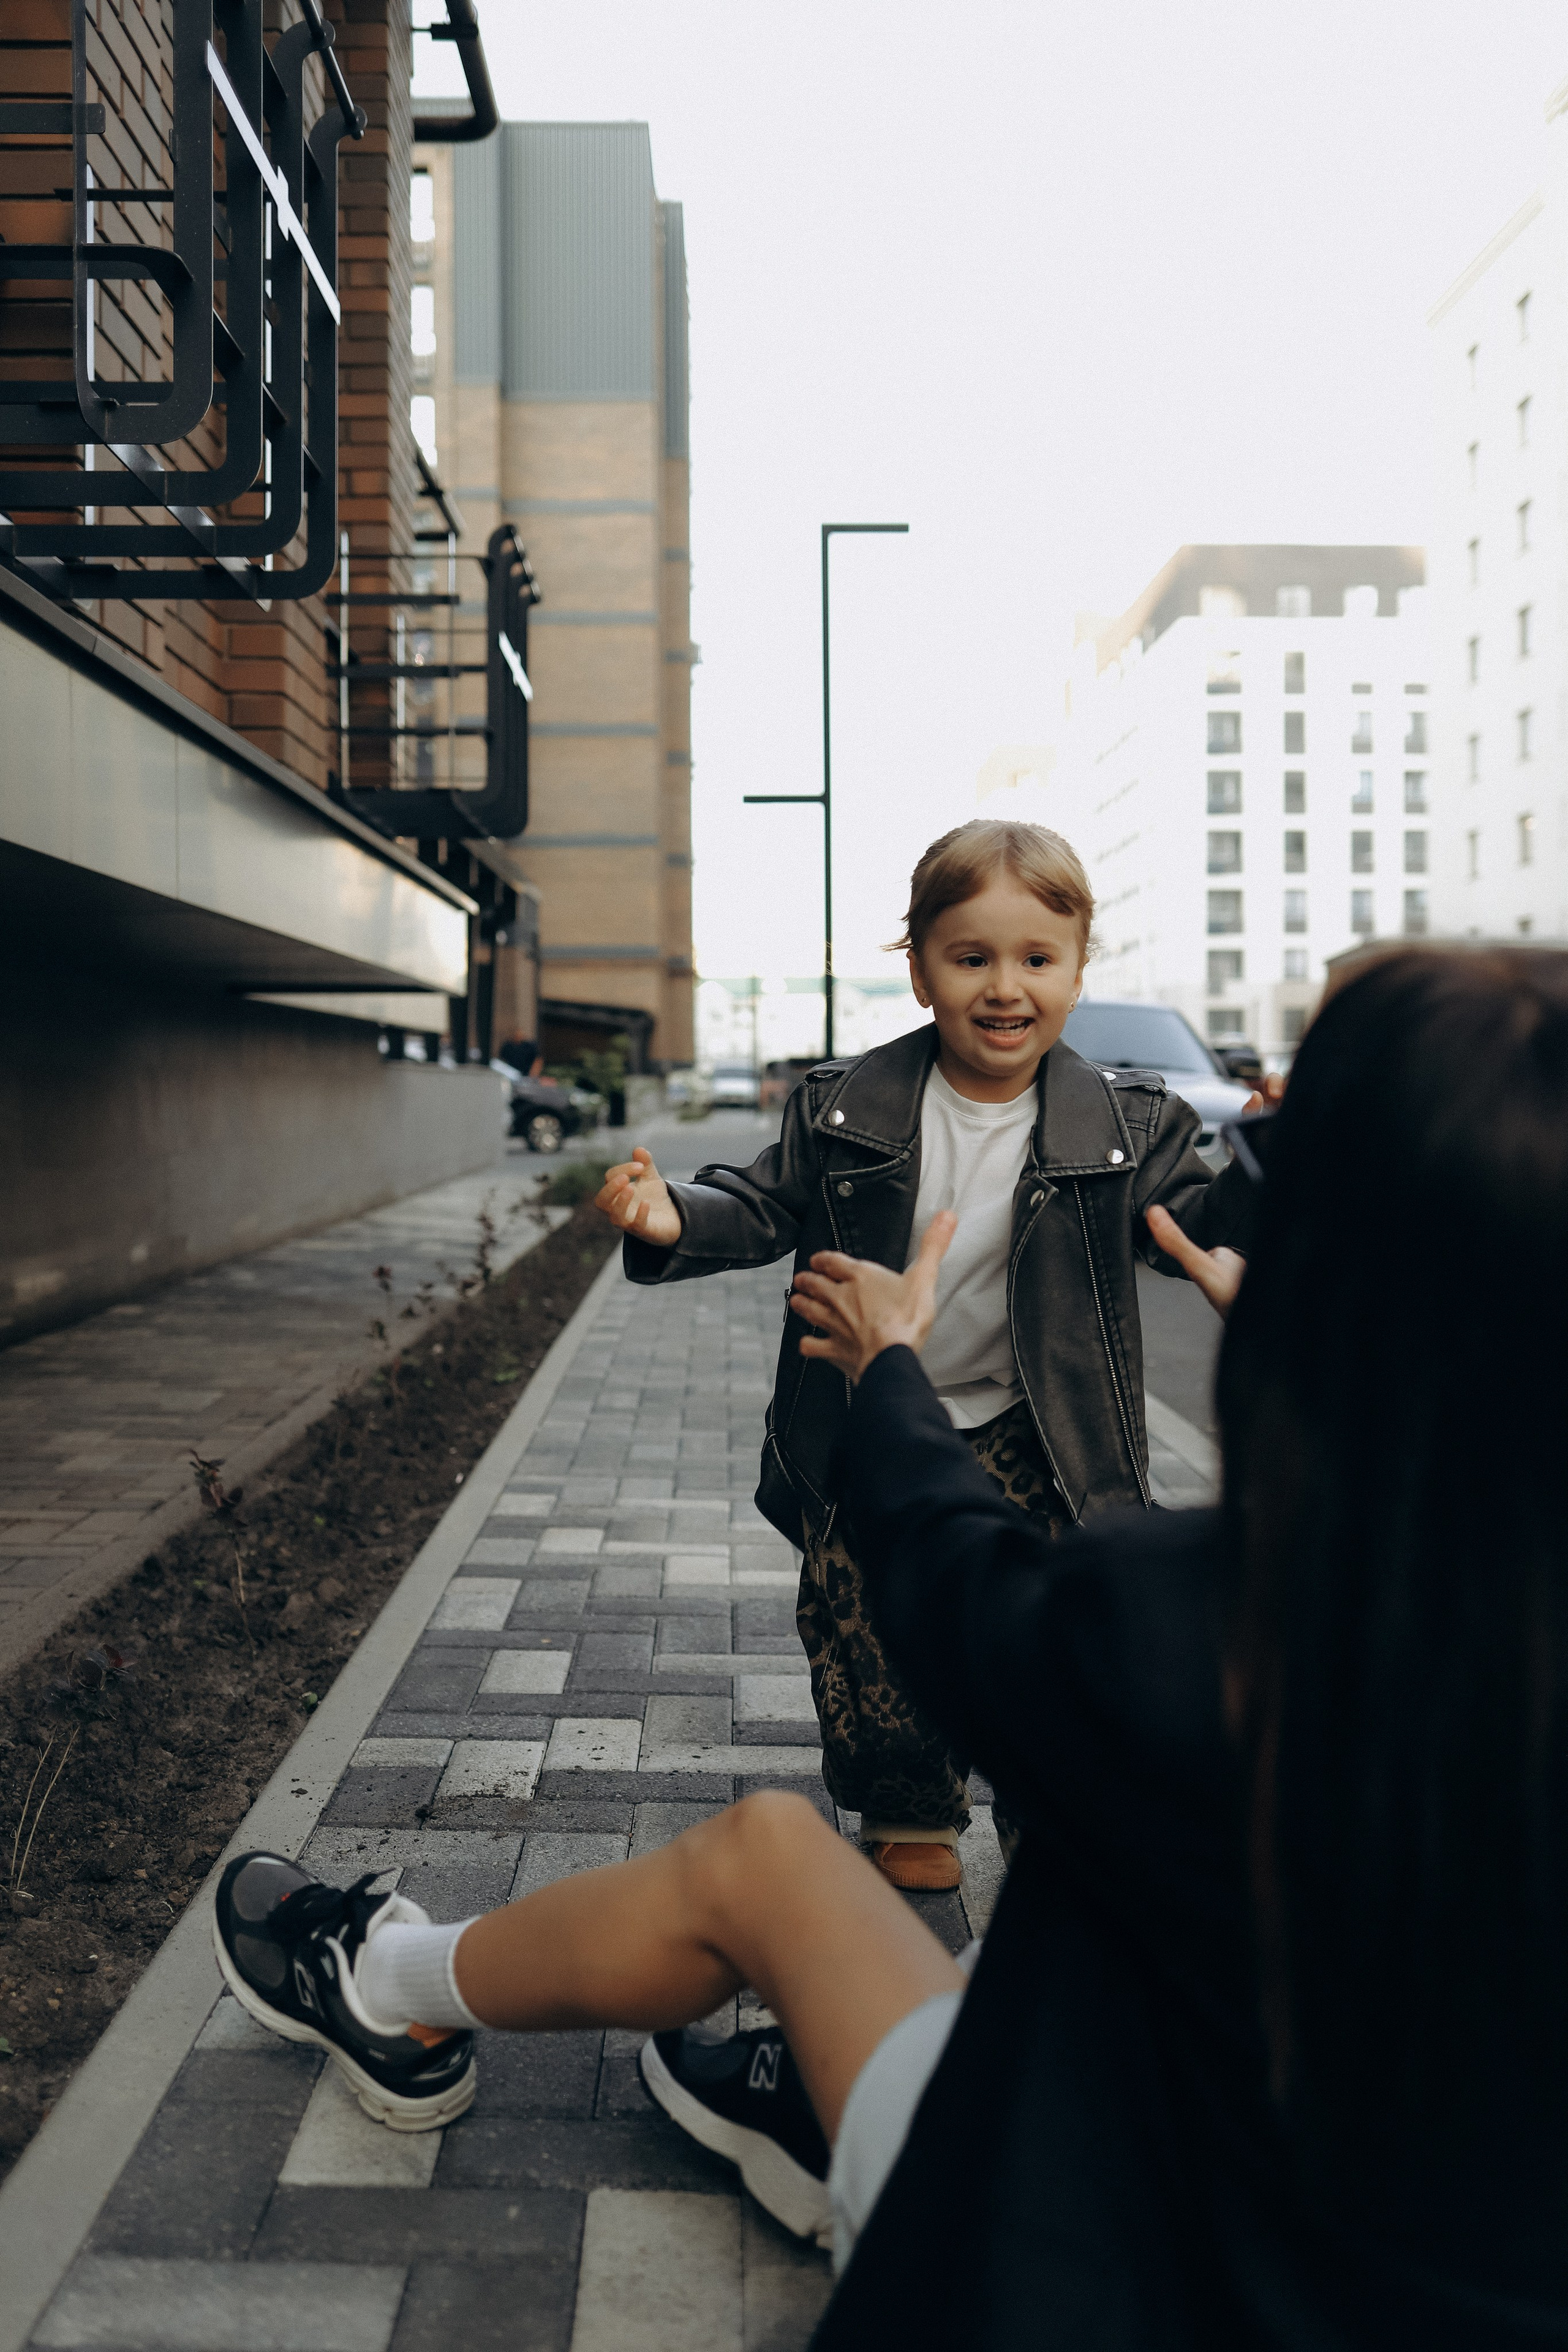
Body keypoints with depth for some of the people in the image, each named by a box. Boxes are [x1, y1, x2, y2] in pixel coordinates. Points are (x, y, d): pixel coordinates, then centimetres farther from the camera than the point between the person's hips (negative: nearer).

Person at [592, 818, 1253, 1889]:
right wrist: (677, 1219, -21)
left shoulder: (1124, 1125, -6)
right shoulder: (847, 1110, -7)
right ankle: (909, 1816, 30)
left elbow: (1200, 1220, -3)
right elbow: (766, 1208, -2)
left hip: (1030, 1443, 0)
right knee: (868, 1629, 6)